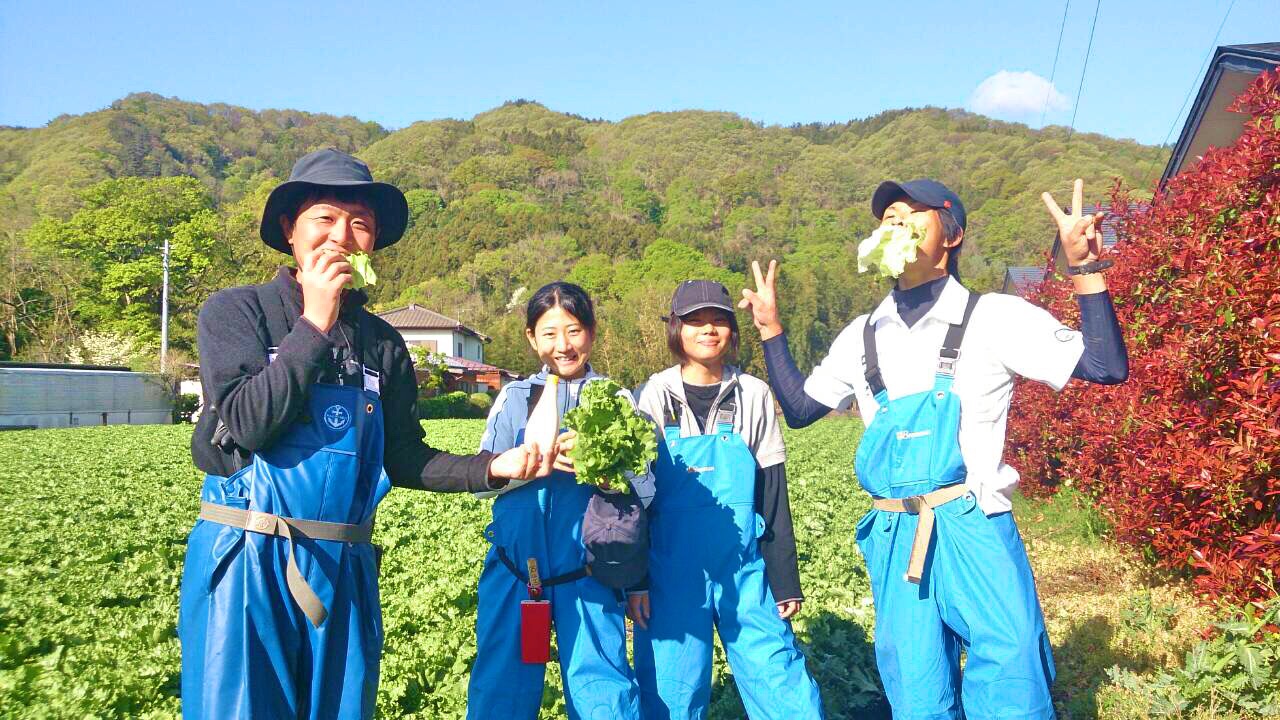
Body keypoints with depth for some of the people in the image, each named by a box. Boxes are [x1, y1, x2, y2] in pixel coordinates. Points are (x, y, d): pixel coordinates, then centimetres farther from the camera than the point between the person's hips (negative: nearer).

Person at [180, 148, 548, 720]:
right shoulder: (236, 310, -3)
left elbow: (404, 459, 8)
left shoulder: (382, 342, 8)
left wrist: (493, 467, -7)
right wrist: (315, 324, -15)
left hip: (342, 570, 4)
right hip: (245, 565, -4)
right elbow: (248, 423, -16)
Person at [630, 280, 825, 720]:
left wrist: (785, 579, 3)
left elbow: (773, 494, 5)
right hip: (672, 569, 0)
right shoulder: (654, 397, 1)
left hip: (743, 567, 1)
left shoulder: (752, 395, 3)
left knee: (780, 681, 0)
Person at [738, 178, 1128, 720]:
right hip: (894, 540, 4)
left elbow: (1107, 368, -7)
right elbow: (799, 408, 21)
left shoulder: (994, 318, -1)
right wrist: (770, 329, 15)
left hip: (974, 532, -4)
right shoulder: (863, 337, 12)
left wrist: (1084, 267, -15)